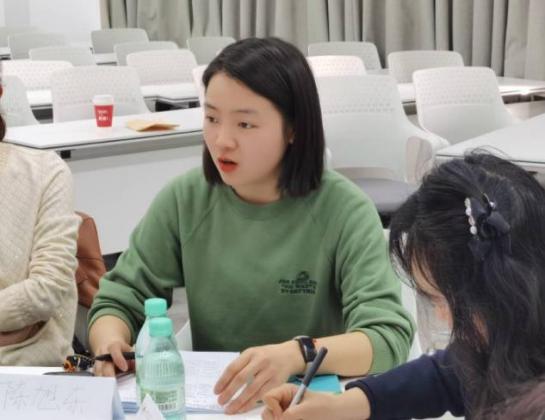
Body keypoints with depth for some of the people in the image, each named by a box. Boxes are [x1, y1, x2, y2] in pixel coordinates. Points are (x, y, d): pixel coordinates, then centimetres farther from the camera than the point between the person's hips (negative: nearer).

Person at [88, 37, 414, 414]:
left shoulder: (343, 210, -13)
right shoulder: (183, 200, -2)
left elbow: (390, 338, -22)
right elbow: (118, 302, 1)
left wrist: (297, 355, -41)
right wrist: (111, 343, -22)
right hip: (207, 398, 2)